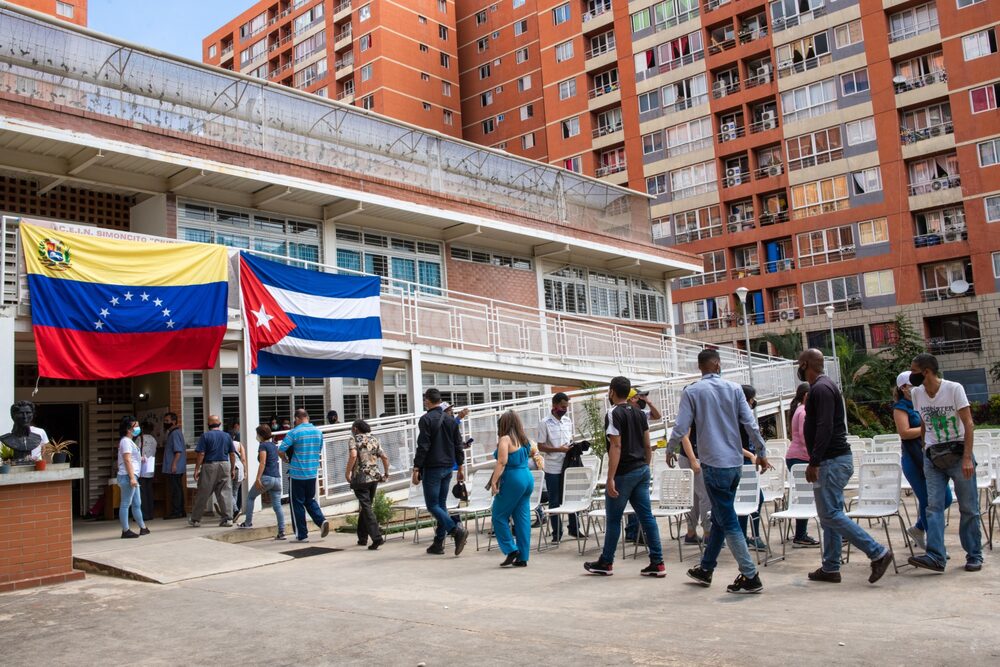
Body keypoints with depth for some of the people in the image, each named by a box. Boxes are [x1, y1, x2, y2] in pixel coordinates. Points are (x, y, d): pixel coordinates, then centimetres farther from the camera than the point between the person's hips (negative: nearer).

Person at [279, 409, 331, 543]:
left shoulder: (294, 432, -11)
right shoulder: (318, 432, 5)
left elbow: (280, 451, -12)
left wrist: (285, 460, 8)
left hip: (297, 473, -5)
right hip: (312, 472, 5)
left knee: (297, 504, 6)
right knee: (310, 500, 20)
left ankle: (302, 535, 10)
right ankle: (322, 521, -2)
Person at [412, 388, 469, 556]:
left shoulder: (426, 419, -10)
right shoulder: (451, 420, 10)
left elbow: (423, 446, -16)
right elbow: (458, 445, 12)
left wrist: (416, 469, -13)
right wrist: (460, 467, 16)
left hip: (432, 468, -7)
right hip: (448, 467, 7)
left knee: (432, 505, -2)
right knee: (441, 504, 12)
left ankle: (457, 530, -19)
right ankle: (438, 543, 13)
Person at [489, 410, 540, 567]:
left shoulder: (505, 439, -10)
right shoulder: (525, 440, 12)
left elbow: (502, 462, -19)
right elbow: (534, 452, 32)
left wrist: (494, 481, -19)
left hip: (512, 480, -8)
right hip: (528, 478, 8)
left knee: (499, 516, 4)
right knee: (523, 517, 8)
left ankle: (511, 549, -2)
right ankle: (522, 557, 10)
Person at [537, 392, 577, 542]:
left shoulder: (568, 421, 8)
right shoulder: (545, 423, -9)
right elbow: (541, 446, -10)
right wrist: (559, 449, -20)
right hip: (553, 469, -5)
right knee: (555, 502, 5)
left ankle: (573, 528, 24)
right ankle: (557, 533, 14)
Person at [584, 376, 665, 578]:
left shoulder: (614, 414, -12)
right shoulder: (639, 413, 11)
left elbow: (616, 446, -18)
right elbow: (647, 445, 13)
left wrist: (610, 478, -20)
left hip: (624, 473, -7)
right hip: (642, 470, 7)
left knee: (614, 519, 4)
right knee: (646, 516, 7)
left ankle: (605, 563, 15)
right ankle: (657, 563, 5)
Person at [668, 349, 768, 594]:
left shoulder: (691, 391, -5)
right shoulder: (734, 389, 3)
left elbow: (681, 427, -7)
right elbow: (750, 423, 1)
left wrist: (670, 449, 10)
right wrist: (761, 451, 12)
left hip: (714, 463, -5)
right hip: (735, 462, 5)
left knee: (728, 521, 1)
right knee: (720, 518, 16)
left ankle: (750, 577, 1)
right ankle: (705, 569, 28)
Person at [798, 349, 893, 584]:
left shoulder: (820, 388, -14)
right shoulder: (824, 386, 18)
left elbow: (824, 429, -23)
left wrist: (814, 463, -22)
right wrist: (816, 461, 22)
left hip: (832, 461, -10)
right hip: (837, 459, 10)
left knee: (830, 514, -9)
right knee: (829, 514, 11)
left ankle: (877, 552, -8)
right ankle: (830, 568, 14)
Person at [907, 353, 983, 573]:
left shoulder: (954, 389, -9)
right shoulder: (916, 393, 5)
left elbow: (968, 423, -10)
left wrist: (967, 458, -17)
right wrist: (925, 451, 12)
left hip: (958, 453, -4)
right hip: (933, 456, 4)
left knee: (968, 508, 3)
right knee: (934, 506, -6)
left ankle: (974, 556, 14)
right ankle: (936, 556, -12)